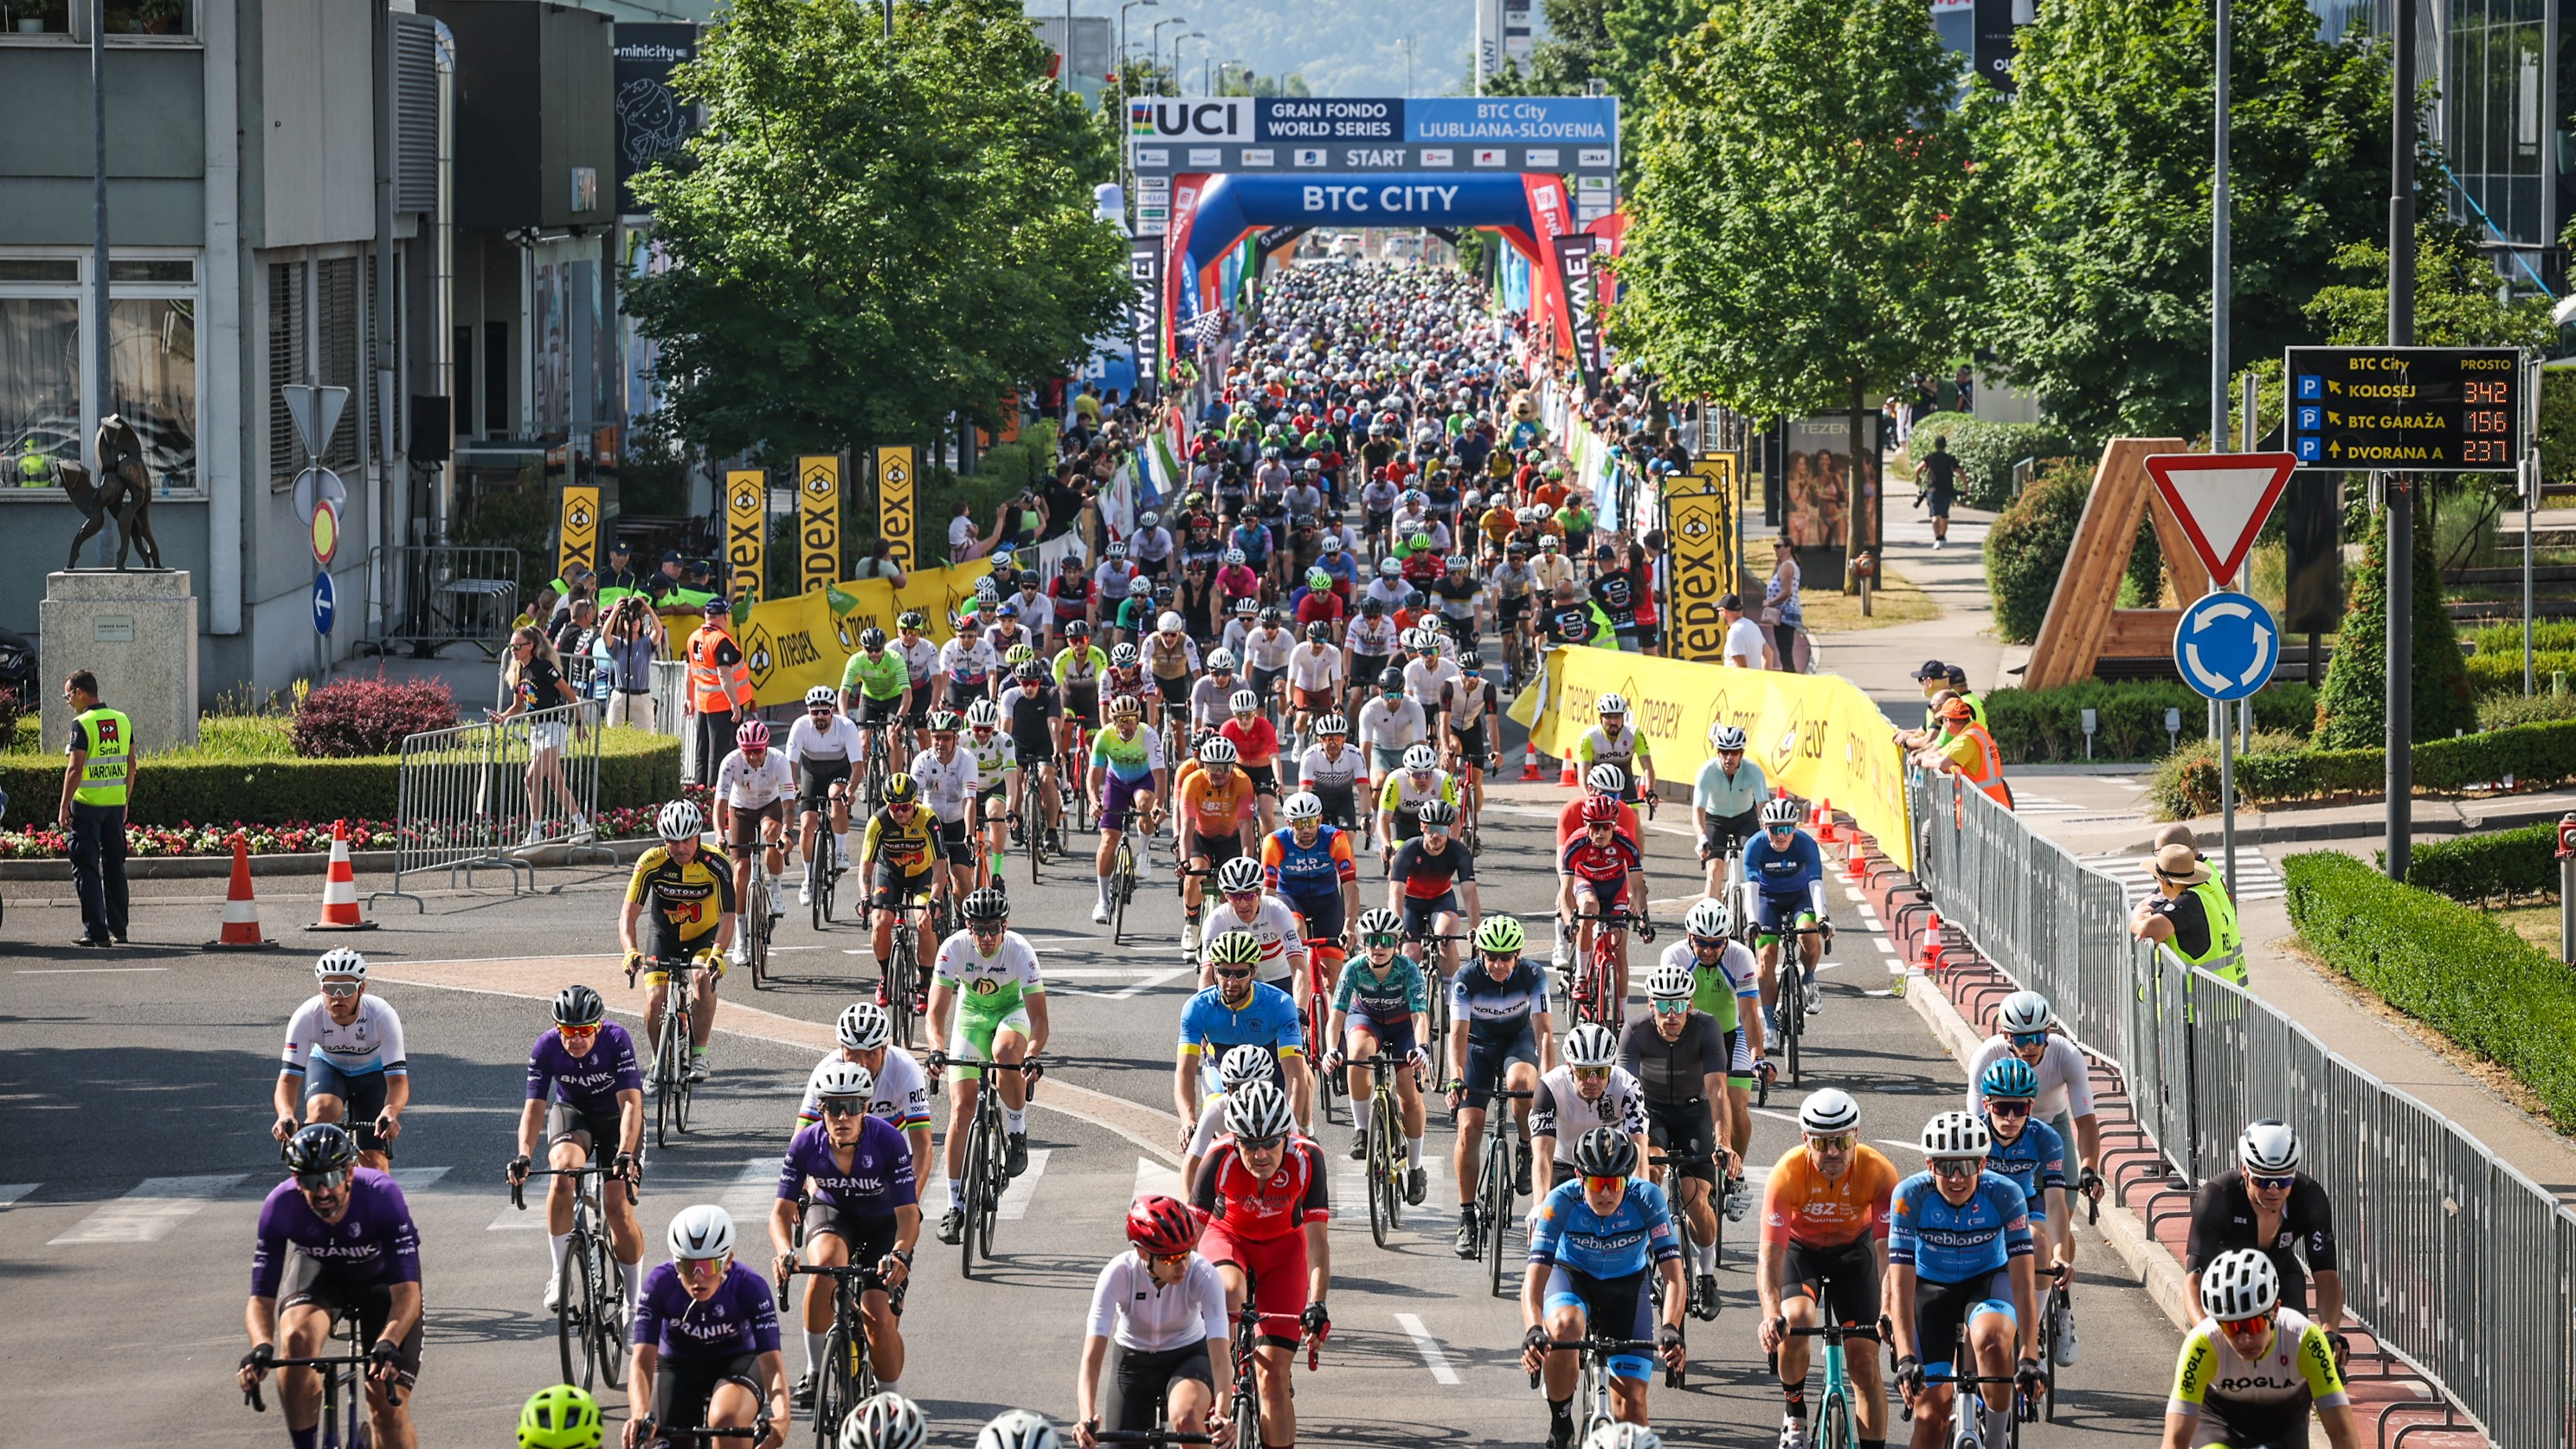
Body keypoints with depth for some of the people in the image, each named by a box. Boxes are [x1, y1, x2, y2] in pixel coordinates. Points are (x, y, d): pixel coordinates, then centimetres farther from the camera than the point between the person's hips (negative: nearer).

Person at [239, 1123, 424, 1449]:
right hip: (318, 1268, 1)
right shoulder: (281, 1206, -31)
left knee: (388, 1402, -13)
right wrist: (261, 1347, -50)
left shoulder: (382, 1196, -36)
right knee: (297, 1338, -32)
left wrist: (388, 1344, -58)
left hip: (381, 1273, -1)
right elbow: (261, 1298, -29)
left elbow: (407, 1291, -40)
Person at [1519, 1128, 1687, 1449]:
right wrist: (1533, 1331, -52)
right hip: (1571, 1277, -1)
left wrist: (1670, 1328, -48)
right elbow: (1534, 1277, -33)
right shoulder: (1562, 1201, -28)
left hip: (1626, 1286, 1)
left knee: (1631, 1401, -11)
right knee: (1564, 1326, -37)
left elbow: (1673, 1275, -30)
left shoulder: (1646, 1199, -27)